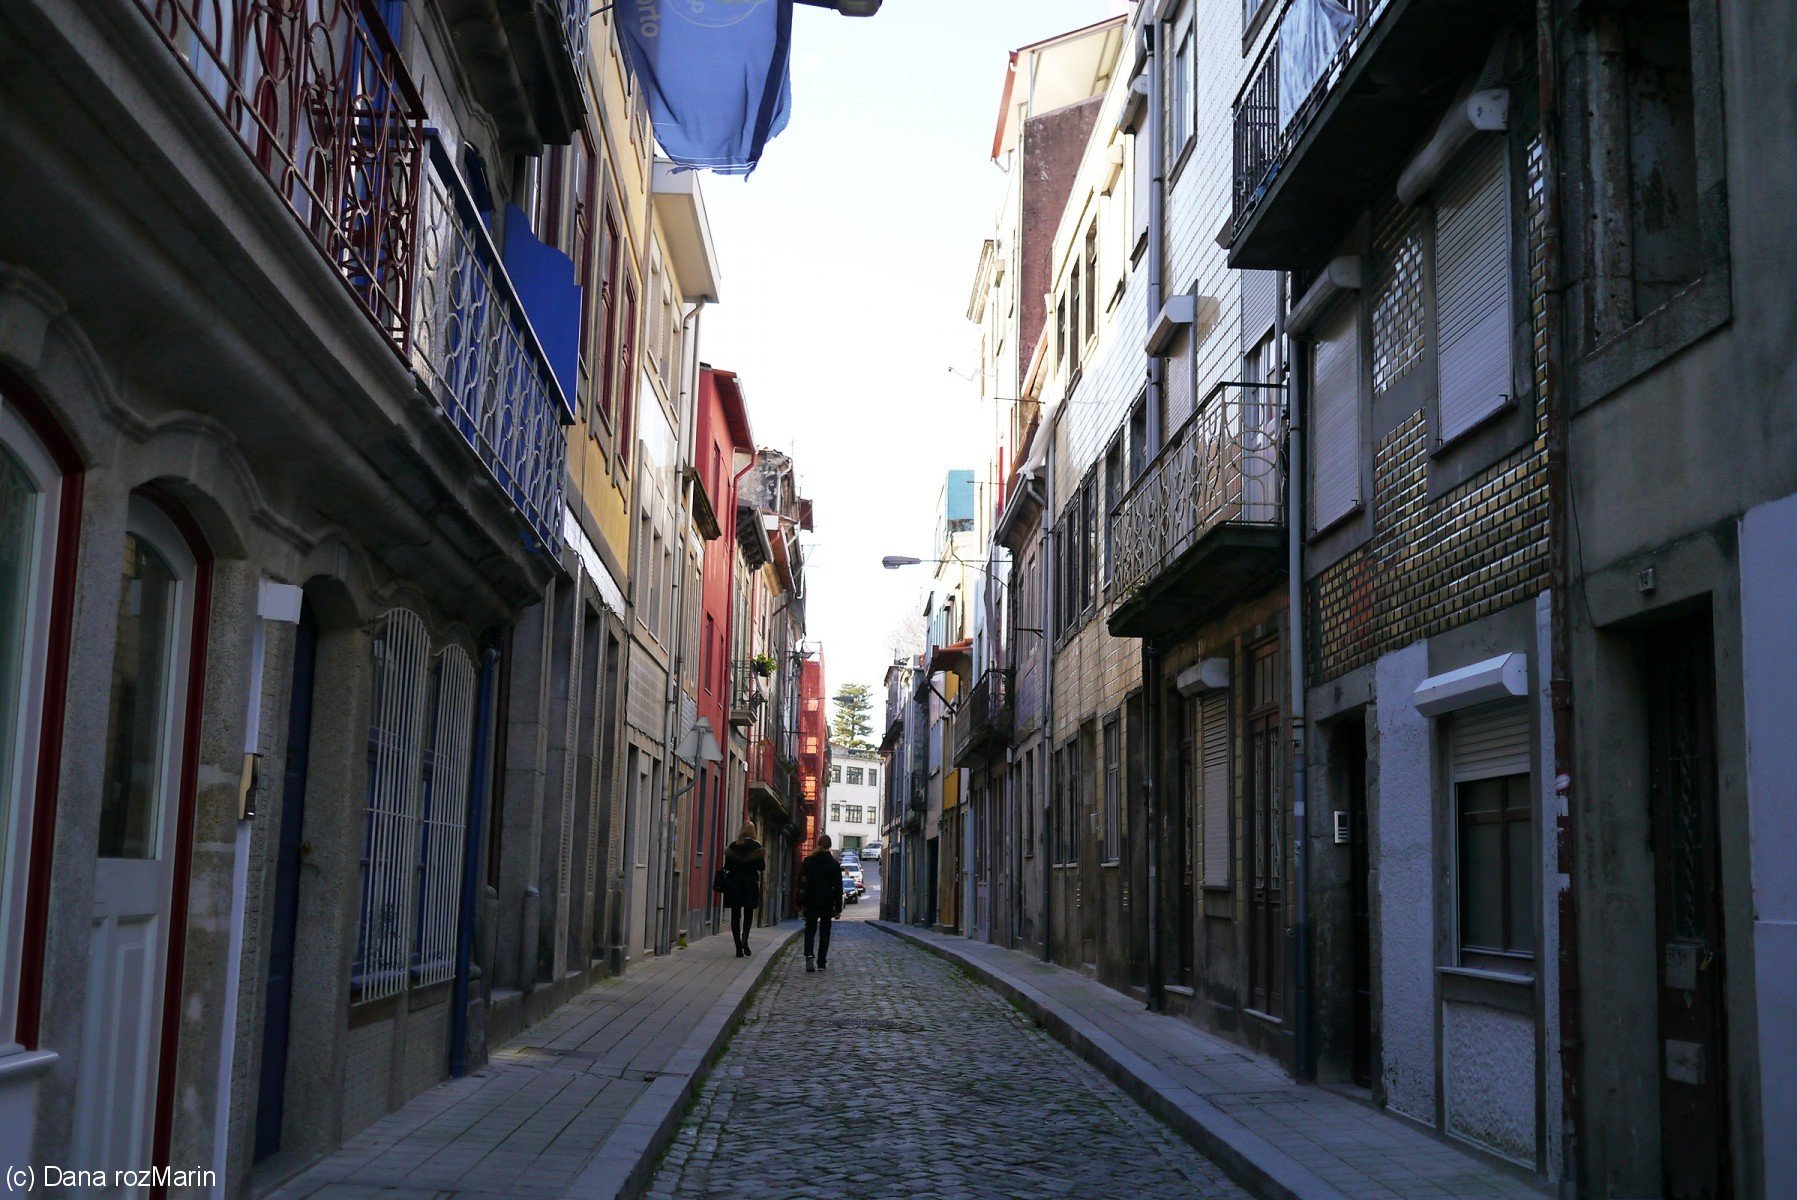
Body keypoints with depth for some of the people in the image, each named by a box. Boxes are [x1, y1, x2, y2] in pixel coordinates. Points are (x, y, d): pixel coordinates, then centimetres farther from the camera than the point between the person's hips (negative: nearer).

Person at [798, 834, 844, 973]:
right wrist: (838, 908, 2)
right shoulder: (834, 864, -3)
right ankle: (821, 962, 7)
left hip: (811, 903, 1)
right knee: (824, 932, 9)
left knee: (810, 930, 6)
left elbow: (801, 883, 2)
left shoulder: (808, 861, 1)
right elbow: (838, 888, -2)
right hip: (827, 904, -1)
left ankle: (809, 956, -19)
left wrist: (801, 903, 6)